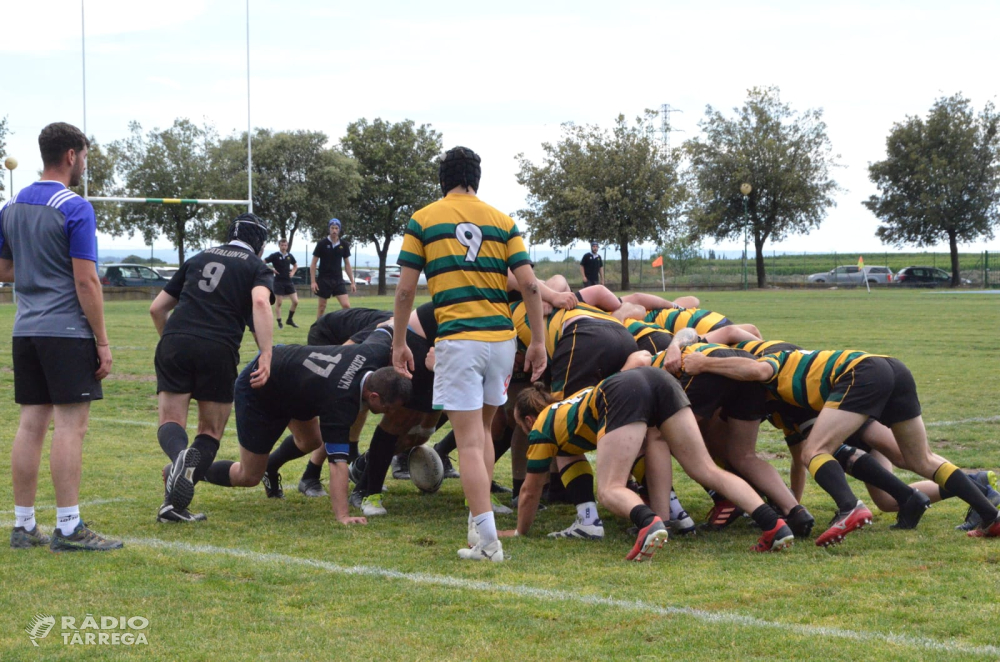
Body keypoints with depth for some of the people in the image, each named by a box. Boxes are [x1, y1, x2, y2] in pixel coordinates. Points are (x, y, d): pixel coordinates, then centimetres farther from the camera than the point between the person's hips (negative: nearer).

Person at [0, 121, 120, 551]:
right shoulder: (75, 208, -11)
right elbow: (86, 280, -14)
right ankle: (68, 529, -6)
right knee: (70, 425, -5)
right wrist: (102, 342, -10)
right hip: (67, 330, -7)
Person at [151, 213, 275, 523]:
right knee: (211, 431, 10)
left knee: (171, 422, 6)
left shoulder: (198, 259, 26)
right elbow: (260, 302, -10)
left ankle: (180, 454, -31)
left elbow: (157, 308, 26)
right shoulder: (257, 267, 14)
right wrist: (266, 355, -14)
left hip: (174, 343, 2)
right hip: (218, 348, -2)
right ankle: (175, 504, -9)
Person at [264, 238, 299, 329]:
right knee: (278, 302, -2)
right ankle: (279, 322, 7)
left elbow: (295, 265, 25)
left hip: (288, 281, 5)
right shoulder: (275, 255, -6)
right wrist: (271, 269, -10)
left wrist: (292, 272, 8)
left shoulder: (289, 256, 7)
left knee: (295, 301, -1)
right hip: (278, 281, -5)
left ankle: (290, 320, 15)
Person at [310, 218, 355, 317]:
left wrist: (352, 282, 7)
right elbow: (313, 264, -3)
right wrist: (313, 281, -10)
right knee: (322, 306, 5)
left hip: (338, 280, 2)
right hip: (324, 279, -2)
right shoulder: (322, 243, -6)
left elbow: (347, 265, 11)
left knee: (346, 305, -10)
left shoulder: (344, 245, 3)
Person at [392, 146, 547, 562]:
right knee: (484, 429, 22)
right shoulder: (502, 221, 10)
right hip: (501, 337, 3)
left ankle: (487, 539, -11)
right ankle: (479, 521, 22)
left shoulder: (422, 220, 5)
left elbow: (405, 288, 1)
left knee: (469, 441, -4)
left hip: (457, 340, -3)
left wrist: (399, 341, 10)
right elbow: (529, 284, 2)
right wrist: (538, 341, 8)